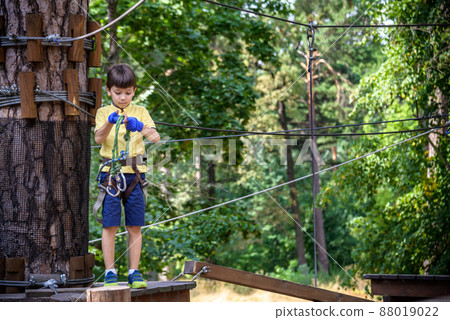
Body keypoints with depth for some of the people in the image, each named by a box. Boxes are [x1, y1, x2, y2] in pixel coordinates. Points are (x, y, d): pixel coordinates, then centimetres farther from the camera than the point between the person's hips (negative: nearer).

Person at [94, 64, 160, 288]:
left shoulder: (140, 112, 9)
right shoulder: (104, 112, 6)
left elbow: (156, 138, -5)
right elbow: (98, 139, -11)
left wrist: (141, 127, -25)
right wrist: (109, 122, -30)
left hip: (135, 173, 1)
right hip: (111, 172, -1)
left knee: (135, 226, 4)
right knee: (110, 225, -2)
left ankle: (134, 272, 11)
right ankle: (110, 273, 6)